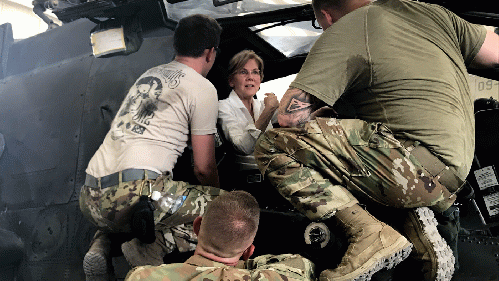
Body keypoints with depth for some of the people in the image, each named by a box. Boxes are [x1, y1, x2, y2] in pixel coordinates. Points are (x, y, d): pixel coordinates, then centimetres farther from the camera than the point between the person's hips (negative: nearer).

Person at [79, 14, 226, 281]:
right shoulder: (203, 88, 4)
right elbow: (204, 168, 5)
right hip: (136, 193, -8)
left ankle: (101, 245, 11)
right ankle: (151, 246, -17)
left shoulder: (149, 75, 26)